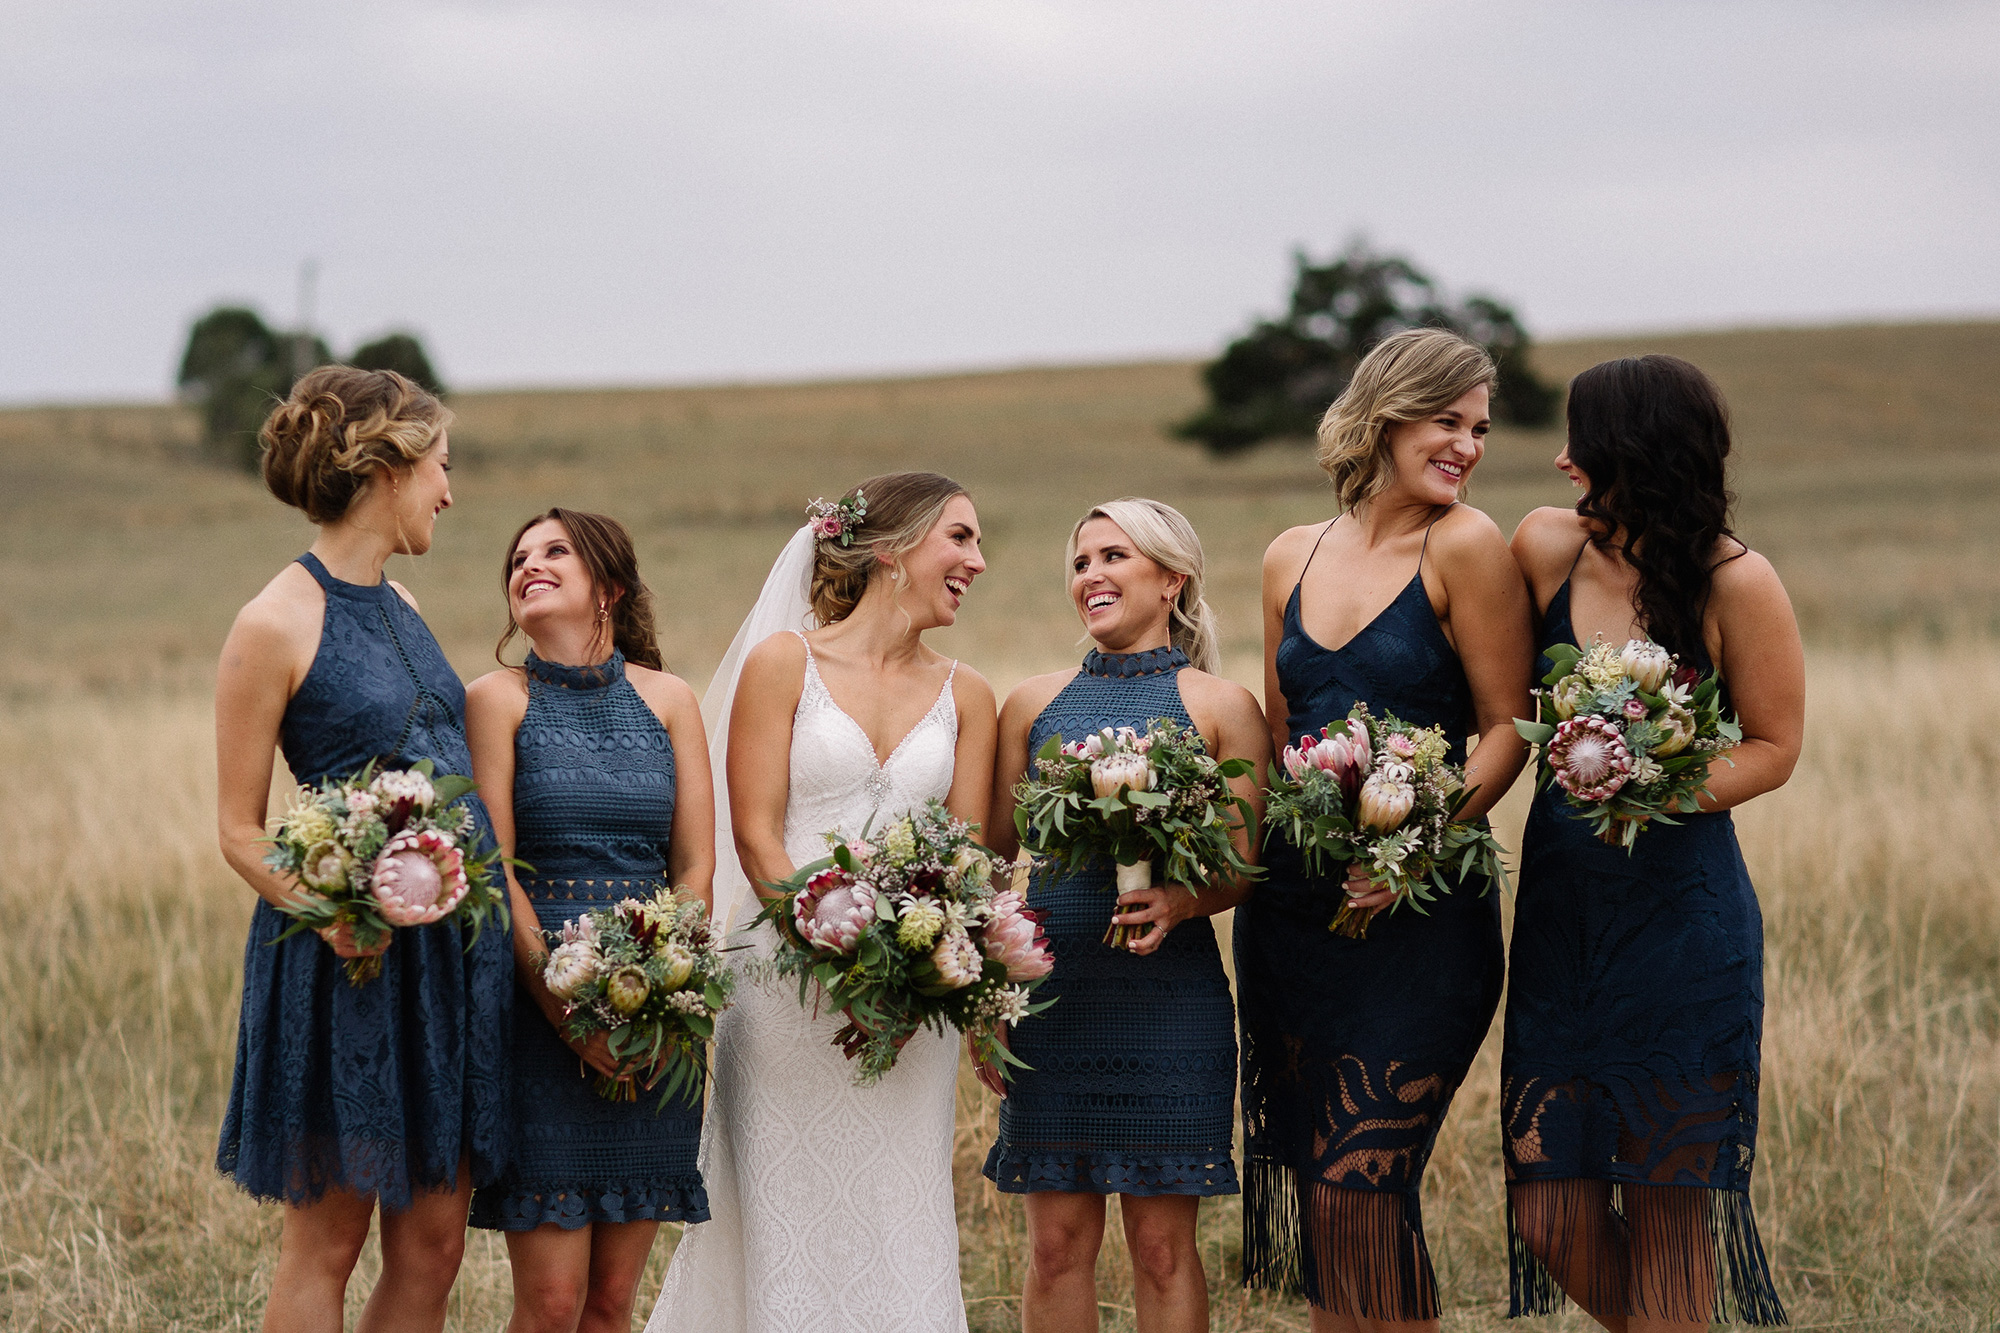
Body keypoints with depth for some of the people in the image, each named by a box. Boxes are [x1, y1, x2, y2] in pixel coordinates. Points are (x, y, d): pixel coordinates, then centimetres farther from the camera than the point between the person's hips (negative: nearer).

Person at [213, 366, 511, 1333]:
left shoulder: (400, 606, 13)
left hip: (455, 945, 7)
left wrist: (505, 916, 11)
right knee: (327, 1238, 2)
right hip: (347, 960, -7)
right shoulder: (275, 625, -10)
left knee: (431, 1245, 7)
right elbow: (239, 829, -8)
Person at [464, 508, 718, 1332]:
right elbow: (492, 868, -6)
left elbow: (698, 864, 5)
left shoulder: (666, 700, 9)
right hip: (537, 1008, -3)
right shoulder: (498, 699, 1)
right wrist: (566, 1007, -15)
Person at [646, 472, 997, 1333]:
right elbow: (755, 835, -6)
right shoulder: (785, 662, 0)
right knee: (791, 1221, -2)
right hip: (789, 987, -3)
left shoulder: (963, 696, 11)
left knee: (902, 1226, 3)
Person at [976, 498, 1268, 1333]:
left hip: (1169, 1001, -2)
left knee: (1163, 1243, 1)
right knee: (1058, 1239, 3)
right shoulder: (1032, 705, 11)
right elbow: (996, 863, 13)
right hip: (1049, 1002, 2)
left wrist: (1179, 903, -21)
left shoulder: (1220, 708, 4)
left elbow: (1246, 865, 0)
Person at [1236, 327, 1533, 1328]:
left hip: (1418, 911, -5)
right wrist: (1247, 844, 4)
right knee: (1314, 1183, 8)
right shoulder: (1292, 558, 10)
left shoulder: (1464, 547, -6)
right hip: (1291, 900, 5)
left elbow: (1507, 727, -8)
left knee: (1362, 1188, -9)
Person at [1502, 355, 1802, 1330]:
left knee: (1665, 1212, 1)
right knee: (1548, 1211, 1)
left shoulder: (1736, 583, -9)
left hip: (1682, 912, -4)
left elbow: (1773, 747, -2)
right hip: (1561, 907, 4)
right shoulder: (1548, 547, 1)